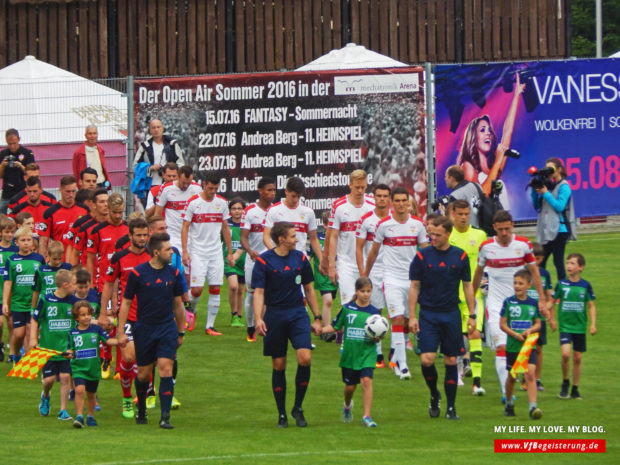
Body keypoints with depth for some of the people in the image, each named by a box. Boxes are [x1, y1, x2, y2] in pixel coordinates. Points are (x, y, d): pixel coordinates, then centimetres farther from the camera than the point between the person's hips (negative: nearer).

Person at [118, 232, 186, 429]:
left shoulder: (173, 273, 4)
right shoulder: (138, 273, -6)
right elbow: (126, 303, 0)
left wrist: (181, 332, 19)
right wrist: (121, 332, -4)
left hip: (167, 328, 1)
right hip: (144, 329, -1)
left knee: (166, 369, -13)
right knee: (143, 373, 8)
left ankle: (165, 416, -13)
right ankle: (141, 409, 33)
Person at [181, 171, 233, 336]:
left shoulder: (222, 203, 6)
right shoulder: (193, 202, -5)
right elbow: (185, 228, -4)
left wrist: (230, 252, 14)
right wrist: (185, 251, -13)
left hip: (216, 252, 4)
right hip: (197, 252, -4)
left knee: (215, 289, -2)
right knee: (197, 289, -10)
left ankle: (210, 326, 4)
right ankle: (191, 312, 21)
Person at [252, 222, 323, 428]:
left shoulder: (300, 258, 7)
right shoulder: (263, 261, -5)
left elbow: (309, 289, 15)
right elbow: (258, 292, -10)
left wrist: (317, 318, 14)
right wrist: (258, 318, -24)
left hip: (298, 314, 2)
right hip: (274, 316, -2)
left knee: (305, 358, -16)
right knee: (279, 366, 2)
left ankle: (298, 407, 1)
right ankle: (282, 414, 14)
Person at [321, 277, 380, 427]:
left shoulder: (374, 312, 1)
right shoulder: (347, 309, 1)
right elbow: (335, 327, 7)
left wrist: (376, 338, -19)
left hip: (367, 354, -1)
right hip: (349, 353, 1)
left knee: (366, 381, -18)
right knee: (350, 385, 9)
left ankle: (367, 416, -16)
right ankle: (347, 406, 42)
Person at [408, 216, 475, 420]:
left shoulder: (460, 256, 2)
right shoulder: (422, 256, -1)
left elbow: (467, 286, 9)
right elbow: (414, 286, 3)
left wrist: (472, 315, 5)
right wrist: (412, 316, -3)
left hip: (451, 313, 1)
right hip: (428, 314, -1)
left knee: (451, 361, 3)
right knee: (427, 359, -12)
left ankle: (451, 408, 10)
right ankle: (434, 394, 15)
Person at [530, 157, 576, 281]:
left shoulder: (564, 187, -7)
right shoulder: (548, 185, 13)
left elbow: (560, 207, -17)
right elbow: (537, 206, 15)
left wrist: (545, 193, -15)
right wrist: (535, 190, 1)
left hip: (560, 229, -7)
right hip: (546, 229, 7)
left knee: (558, 261, -6)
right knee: (541, 261, 7)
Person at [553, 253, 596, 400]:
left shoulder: (585, 285, 0)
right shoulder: (561, 284, -1)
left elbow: (591, 306, 6)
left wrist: (593, 324, -2)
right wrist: (551, 317, -3)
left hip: (580, 327, 1)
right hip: (565, 326, -1)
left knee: (577, 358, 5)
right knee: (565, 354, -19)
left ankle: (575, 389, 17)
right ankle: (565, 383, 3)